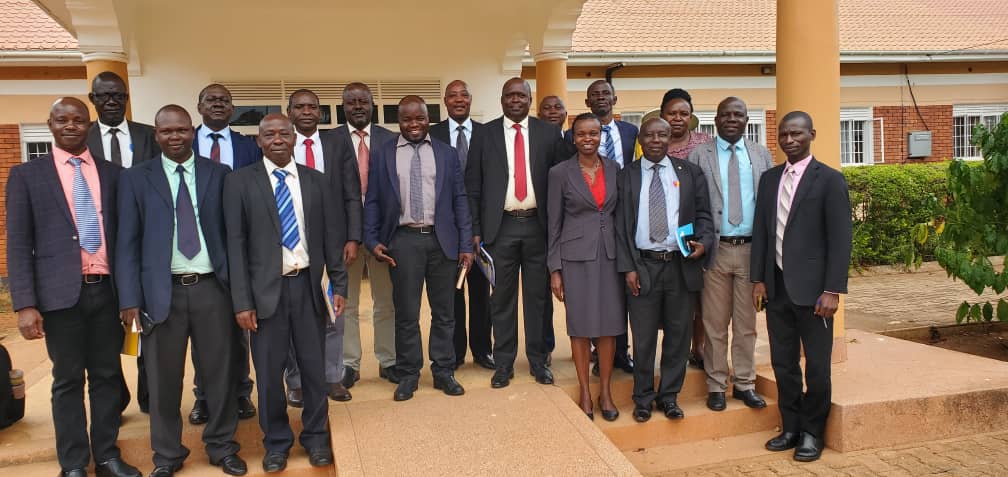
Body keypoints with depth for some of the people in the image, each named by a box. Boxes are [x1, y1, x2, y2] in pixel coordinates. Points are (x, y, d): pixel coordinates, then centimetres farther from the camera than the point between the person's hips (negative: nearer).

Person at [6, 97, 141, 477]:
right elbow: (18, 243, -1)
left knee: (108, 374, 10)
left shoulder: (112, 173, 9)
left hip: (107, 290, 2)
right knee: (68, 379, 7)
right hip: (61, 292, -2)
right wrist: (25, 304, -8)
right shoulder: (26, 175, 3)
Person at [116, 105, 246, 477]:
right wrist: (130, 298, -5)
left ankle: (222, 446, 26)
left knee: (220, 372, 8)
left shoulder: (219, 174, 6)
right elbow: (127, 242, 2)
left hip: (212, 287, 0)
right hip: (162, 291, 0)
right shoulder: (135, 178, 5)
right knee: (163, 378, 9)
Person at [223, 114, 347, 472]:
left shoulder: (316, 180, 7)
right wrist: (242, 300, -8)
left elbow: (330, 236, 8)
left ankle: (316, 438, 28)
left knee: (314, 366, 10)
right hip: (267, 288, -2)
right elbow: (235, 243, -4)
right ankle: (276, 443, 26)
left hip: (308, 285, 2)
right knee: (269, 371, 8)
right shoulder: (240, 181, 0)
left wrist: (339, 285, 3)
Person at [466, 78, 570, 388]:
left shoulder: (549, 133, 5)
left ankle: (538, 360, 21)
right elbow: (473, 185, 3)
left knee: (538, 296, 9)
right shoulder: (485, 135, 4)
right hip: (501, 226, 0)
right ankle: (504, 363, 18)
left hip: (538, 225, 1)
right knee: (502, 298, 6)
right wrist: (475, 231, -3)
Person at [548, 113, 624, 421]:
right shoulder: (560, 173, -2)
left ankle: (605, 391, 20)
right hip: (576, 256, -2)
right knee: (580, 325, 4)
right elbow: (554, 224, -1)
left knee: (609, 323, 6)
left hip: (610, 254, 3)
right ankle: (585, 393, 18)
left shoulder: (614, 169, 6)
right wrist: (555, 270, -4)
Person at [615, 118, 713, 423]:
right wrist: (627, 268, -5)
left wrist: (703, 242, -11)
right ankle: (643, 399, 21)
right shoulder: (626, 177, 5)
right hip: (642, 266, -1)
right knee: (643, 337, 5)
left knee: (678, 335, 9)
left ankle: (669, 396, 24)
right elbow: (621, 225, 2)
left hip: (682, 265, 1)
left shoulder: (690, 173, 8)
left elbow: (703, 214, 9)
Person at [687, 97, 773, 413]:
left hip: (751, 250, 2)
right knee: (715, 324, 5)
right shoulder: (699, 155, 2)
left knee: (746, 323, 10)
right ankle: (716, 386, 17)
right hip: (715, 250, -2)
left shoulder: (762, 156, 10)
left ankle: (744, 384, 22)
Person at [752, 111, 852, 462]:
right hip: (776, 286, 5)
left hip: (811, 288, -5)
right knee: (783, 363, 12)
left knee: (816, 365, 6)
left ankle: (812, 433, 22)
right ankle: (791, 428, 27)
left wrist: (833, 290, -14)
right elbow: (760, 231, 11)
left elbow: (840, 238, -9)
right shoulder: (769, 179, 10)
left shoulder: (829, 180, -5)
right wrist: (758, 278, 5)